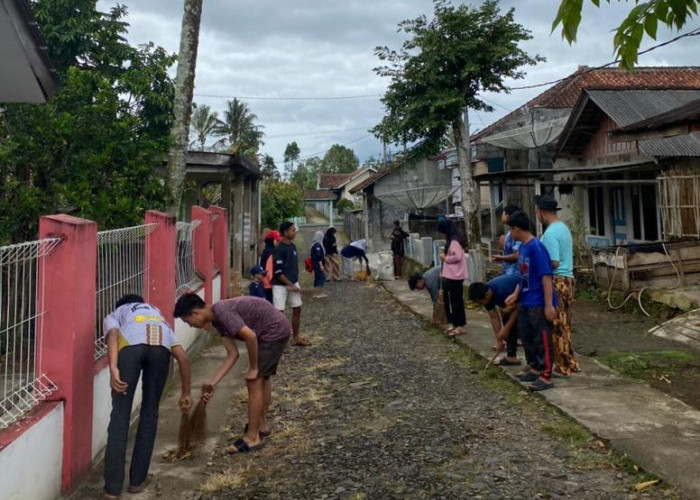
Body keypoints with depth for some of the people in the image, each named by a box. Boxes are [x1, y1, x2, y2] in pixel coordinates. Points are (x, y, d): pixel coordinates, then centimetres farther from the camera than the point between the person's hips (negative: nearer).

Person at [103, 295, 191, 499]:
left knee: (120, 415, 9)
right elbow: (182, 357, 33)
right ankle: (137, 480, 25)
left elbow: (113, 334, 9)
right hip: (161, 345, 2)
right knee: (150, 413, 18)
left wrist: (113, 368, -5)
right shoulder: (158, 316, 45)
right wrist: (185, 393, 39)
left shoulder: (114, 315, 38)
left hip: (131, 343, -2)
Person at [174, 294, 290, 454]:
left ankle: (252, 437, 1)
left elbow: (250, 336, -30)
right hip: (276, 330, 10)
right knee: (262, 378, 22)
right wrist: (211, 383, -1)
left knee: (254, 381, -7)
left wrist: (253, 368, -17)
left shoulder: (222, 312, -22)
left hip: (274, 330, -10)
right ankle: (262, 424, 39)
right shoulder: (217, 320, 6)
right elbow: (232, 354, 3)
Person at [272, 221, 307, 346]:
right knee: (279, 313, -5)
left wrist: (294, 284, 11)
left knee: (297, 309, 11)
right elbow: (277, 272, -20)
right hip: (280, 285, -8)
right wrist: (291, 285, -19)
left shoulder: (292, 246, 7)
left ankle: (296, 338, 23)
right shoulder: (279, 249, -18)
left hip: (293, 283, 8)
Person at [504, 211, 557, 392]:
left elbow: (546, 276, -21)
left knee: (542, 339, -1)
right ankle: (535, 367, 32)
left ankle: (546, 376, 7)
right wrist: (516, 294, 11)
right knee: (526, 336, 18)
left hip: (538, 303, -9)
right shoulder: (522, 247, 8)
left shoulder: (536, 247, -19)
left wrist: (549, 304, -23)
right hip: (525, 302, 9)